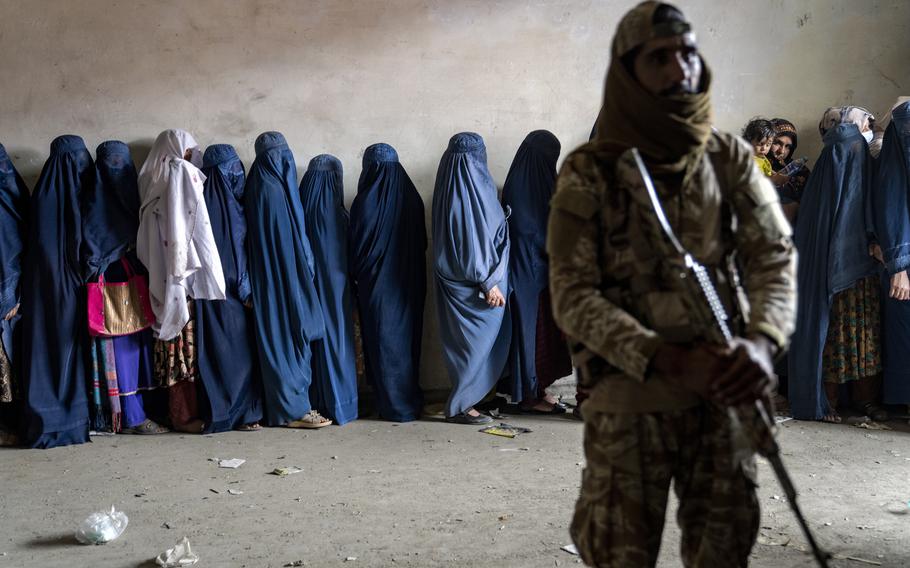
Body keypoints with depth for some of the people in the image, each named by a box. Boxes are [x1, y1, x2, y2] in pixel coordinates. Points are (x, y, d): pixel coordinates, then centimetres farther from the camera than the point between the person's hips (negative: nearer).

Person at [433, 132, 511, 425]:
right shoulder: (471, 189, -17)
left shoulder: (451, 188, 10)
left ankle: (463, 401, 19)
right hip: (473, 283, -9)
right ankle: (459, 407, 4)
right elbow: (474, 241, -20)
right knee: (478, 341, -1)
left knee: (470, 340, 14)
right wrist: (488, 283, -18)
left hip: (456, 278, 9)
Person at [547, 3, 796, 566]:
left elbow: (775, 251, -1)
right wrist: (669, 360, -22)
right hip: (628, 392, -3)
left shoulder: (730, 158, 5)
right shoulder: (589, 173, -5)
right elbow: (572, 294, -10)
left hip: (721, 389, 3)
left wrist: (763, 340, -22)